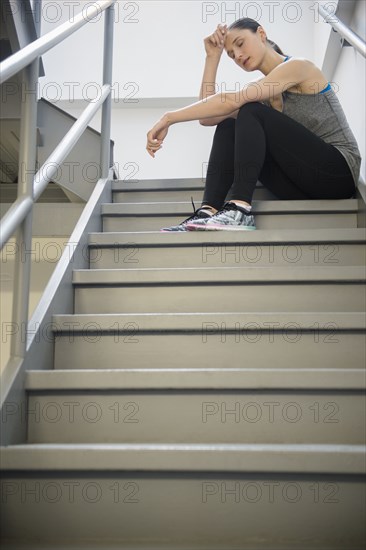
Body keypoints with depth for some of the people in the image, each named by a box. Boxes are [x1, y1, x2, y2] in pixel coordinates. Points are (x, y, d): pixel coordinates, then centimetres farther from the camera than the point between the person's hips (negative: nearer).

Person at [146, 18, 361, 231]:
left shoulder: (297, 66, -7)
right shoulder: (262, 90, 16)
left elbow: (232, 100, -20)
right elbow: (207, 118, 3)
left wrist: (170, 117, -22)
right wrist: (213, 57, 4)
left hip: (338, 171, -7)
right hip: (302, 185, 7)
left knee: (251, 113, -20)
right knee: (228, 127, -4)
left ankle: (239, 210, -35)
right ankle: (208, 211, -22)